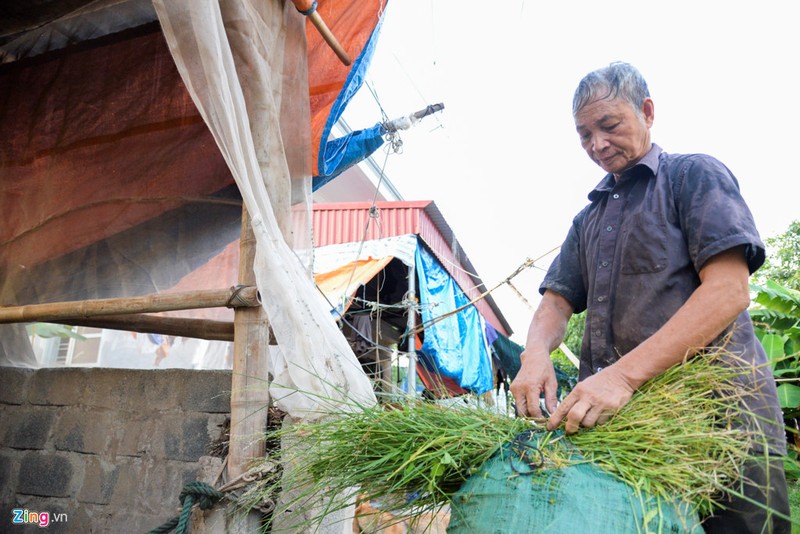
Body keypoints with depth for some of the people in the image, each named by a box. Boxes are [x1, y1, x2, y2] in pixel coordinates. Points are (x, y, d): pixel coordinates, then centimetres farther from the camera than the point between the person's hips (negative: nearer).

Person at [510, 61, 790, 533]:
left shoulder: (695, 174, 2)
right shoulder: (588, 220, 21)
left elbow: (729, 291, -12)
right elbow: (558, 300, 14)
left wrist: (625, 374, -23)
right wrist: (536, 352, -11)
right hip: (615, 418, 6)